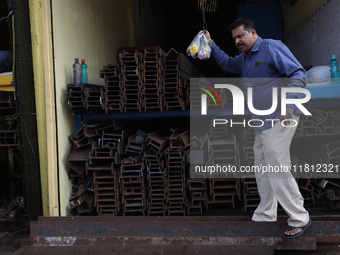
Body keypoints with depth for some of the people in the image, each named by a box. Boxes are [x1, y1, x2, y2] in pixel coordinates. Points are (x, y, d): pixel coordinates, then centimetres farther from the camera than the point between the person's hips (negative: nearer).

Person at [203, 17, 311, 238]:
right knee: (262, 168, 14)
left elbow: (299, 74, -16)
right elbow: (226, 63, 38)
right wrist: (211, 44, 28)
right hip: (261, 121, 10)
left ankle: (299, 218, 1)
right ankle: (266, 215, 26)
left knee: (277, 167, -11)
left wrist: (288, 103, -26)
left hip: (279, 118, -10)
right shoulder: (244, 59, 18)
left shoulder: (272, 47, -10)